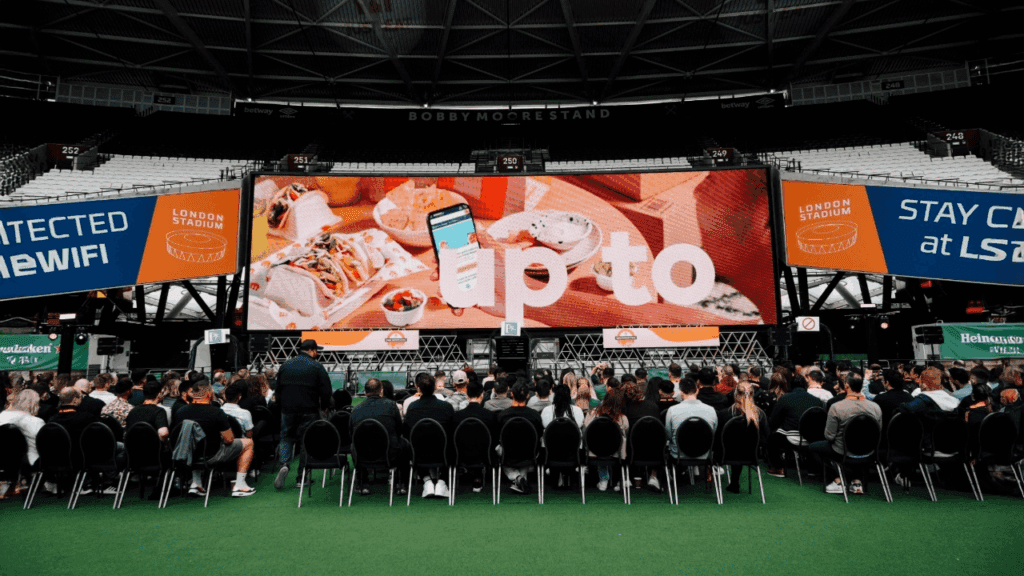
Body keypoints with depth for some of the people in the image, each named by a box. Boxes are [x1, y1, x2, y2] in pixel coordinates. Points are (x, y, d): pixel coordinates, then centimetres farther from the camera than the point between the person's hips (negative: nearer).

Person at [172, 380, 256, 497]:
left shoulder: (179, 412, -5)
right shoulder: (216, 412, -20)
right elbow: (229, 440, -15)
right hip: (211, 457, -6)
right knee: (248, 442, 12)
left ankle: (195, 484, 30)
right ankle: (239, 486, 11)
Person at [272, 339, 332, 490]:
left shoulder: (285, 365, 9)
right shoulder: (316, 367, -5)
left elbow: (278, 388, 14)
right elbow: (326, 390, -7)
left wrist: (281, 405, 23)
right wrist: (323, 407, 7)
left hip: (287, 410, 3)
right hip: (308, 411, -3)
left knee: (286, 438, 16)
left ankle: (283, 464, -10)